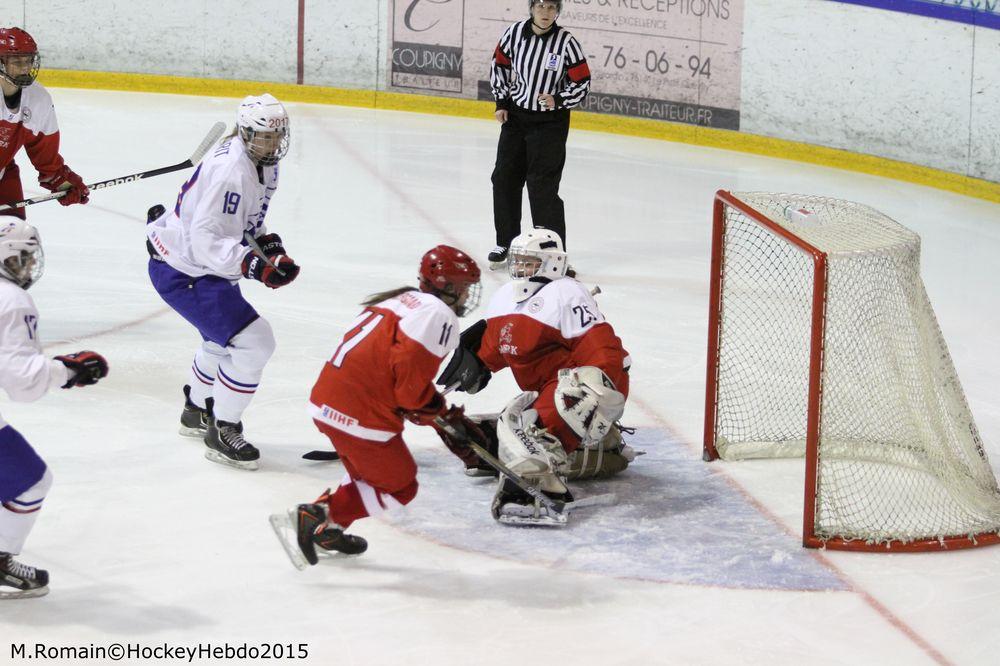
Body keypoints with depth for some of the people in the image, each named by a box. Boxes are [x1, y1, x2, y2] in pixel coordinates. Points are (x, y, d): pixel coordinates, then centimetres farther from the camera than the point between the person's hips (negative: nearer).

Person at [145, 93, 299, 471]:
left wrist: (266, 241, 2)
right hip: (182, 273, -11)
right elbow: (205, 240, -33)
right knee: (253, 343, -16)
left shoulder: (264, 164, 2)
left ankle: (197, 411, 54)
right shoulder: (230, 172, -29)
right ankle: (222, 432, -3)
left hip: (208, 267, 11)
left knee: (223, 337, 31)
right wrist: (253, 264, -41)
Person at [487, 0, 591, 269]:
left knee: (542, 186, -9)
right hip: (515, 116, 5)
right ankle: (506, 242, 28)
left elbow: (582, 83, -9)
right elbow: (499, 65, 10)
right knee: (505, 178, 11)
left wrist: (558, 100, -24)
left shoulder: (566, 42, -16)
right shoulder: (515, 33, -6)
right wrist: (501, 102, 5)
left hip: (550, 122, -5)